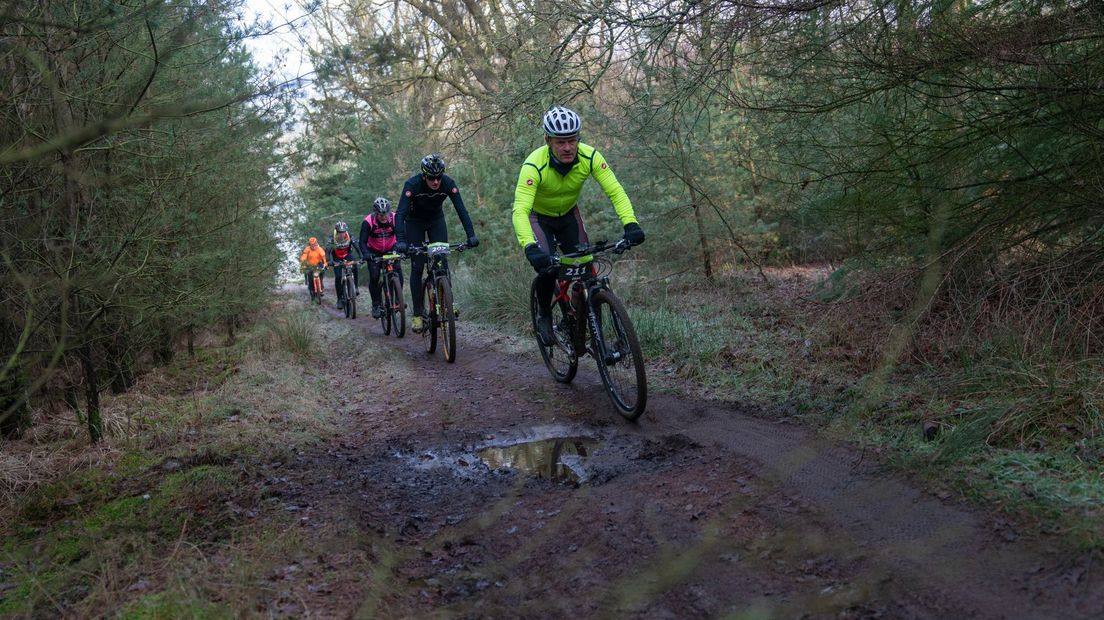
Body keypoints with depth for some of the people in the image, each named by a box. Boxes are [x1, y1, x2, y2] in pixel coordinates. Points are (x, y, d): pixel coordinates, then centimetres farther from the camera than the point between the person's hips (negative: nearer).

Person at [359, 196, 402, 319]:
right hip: (374, 252, -1)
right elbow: (363, 241, -26)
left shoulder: (395, 218, -23)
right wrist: (366, 254, -45)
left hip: (390, 249, 1)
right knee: (374, 277, -12)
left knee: (398, 270, -21)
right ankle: (376, 305, 3)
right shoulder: (368, 221, -25)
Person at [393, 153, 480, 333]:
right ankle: (418, 314, -2)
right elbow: (400, 213, -38)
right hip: (414, 222, -2)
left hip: (436, 220, 2)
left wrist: (471, 235, -40)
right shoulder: (412, 184, -32)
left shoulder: (448, 183, -26)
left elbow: (461, 210, -28)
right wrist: (400, 240, -50)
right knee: (417, 267, -7)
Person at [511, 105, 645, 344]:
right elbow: (520, 210, -44)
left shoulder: (590, 157, -26)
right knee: (547, 268, -23)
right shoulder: (534, 166, -35)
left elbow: (615, 191, -30)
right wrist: (530, 247, -60)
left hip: (568, 214, 3)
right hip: (538, 217, -3)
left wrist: (631, 224, -47)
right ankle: (544, 313, 6)